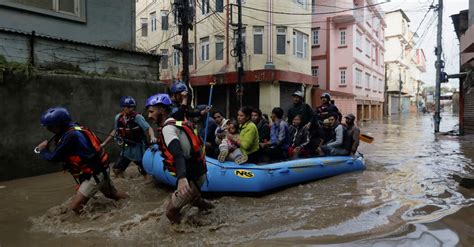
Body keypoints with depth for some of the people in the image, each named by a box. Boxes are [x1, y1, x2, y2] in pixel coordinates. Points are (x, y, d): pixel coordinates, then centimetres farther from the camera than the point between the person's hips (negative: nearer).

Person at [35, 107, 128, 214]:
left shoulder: (71, 135, -23)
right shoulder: (75, 129, 5)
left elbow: (54, 157, -17)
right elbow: (63, 155, 13)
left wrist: (42, 150, 2)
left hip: (95, 174, -10)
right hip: (100, 169, 10)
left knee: (75, 206, -6)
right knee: (114, 194, 23)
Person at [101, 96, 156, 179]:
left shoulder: (137, 117, -18)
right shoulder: (118, 117, -3)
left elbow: (149, 128, -23)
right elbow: (115, 131, 12)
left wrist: (152, 137, -44)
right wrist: (104, 143, 16)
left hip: (138, 149, -5)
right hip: (127, 148, 5)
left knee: (145, 173, -2)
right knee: (116, 169, 7)